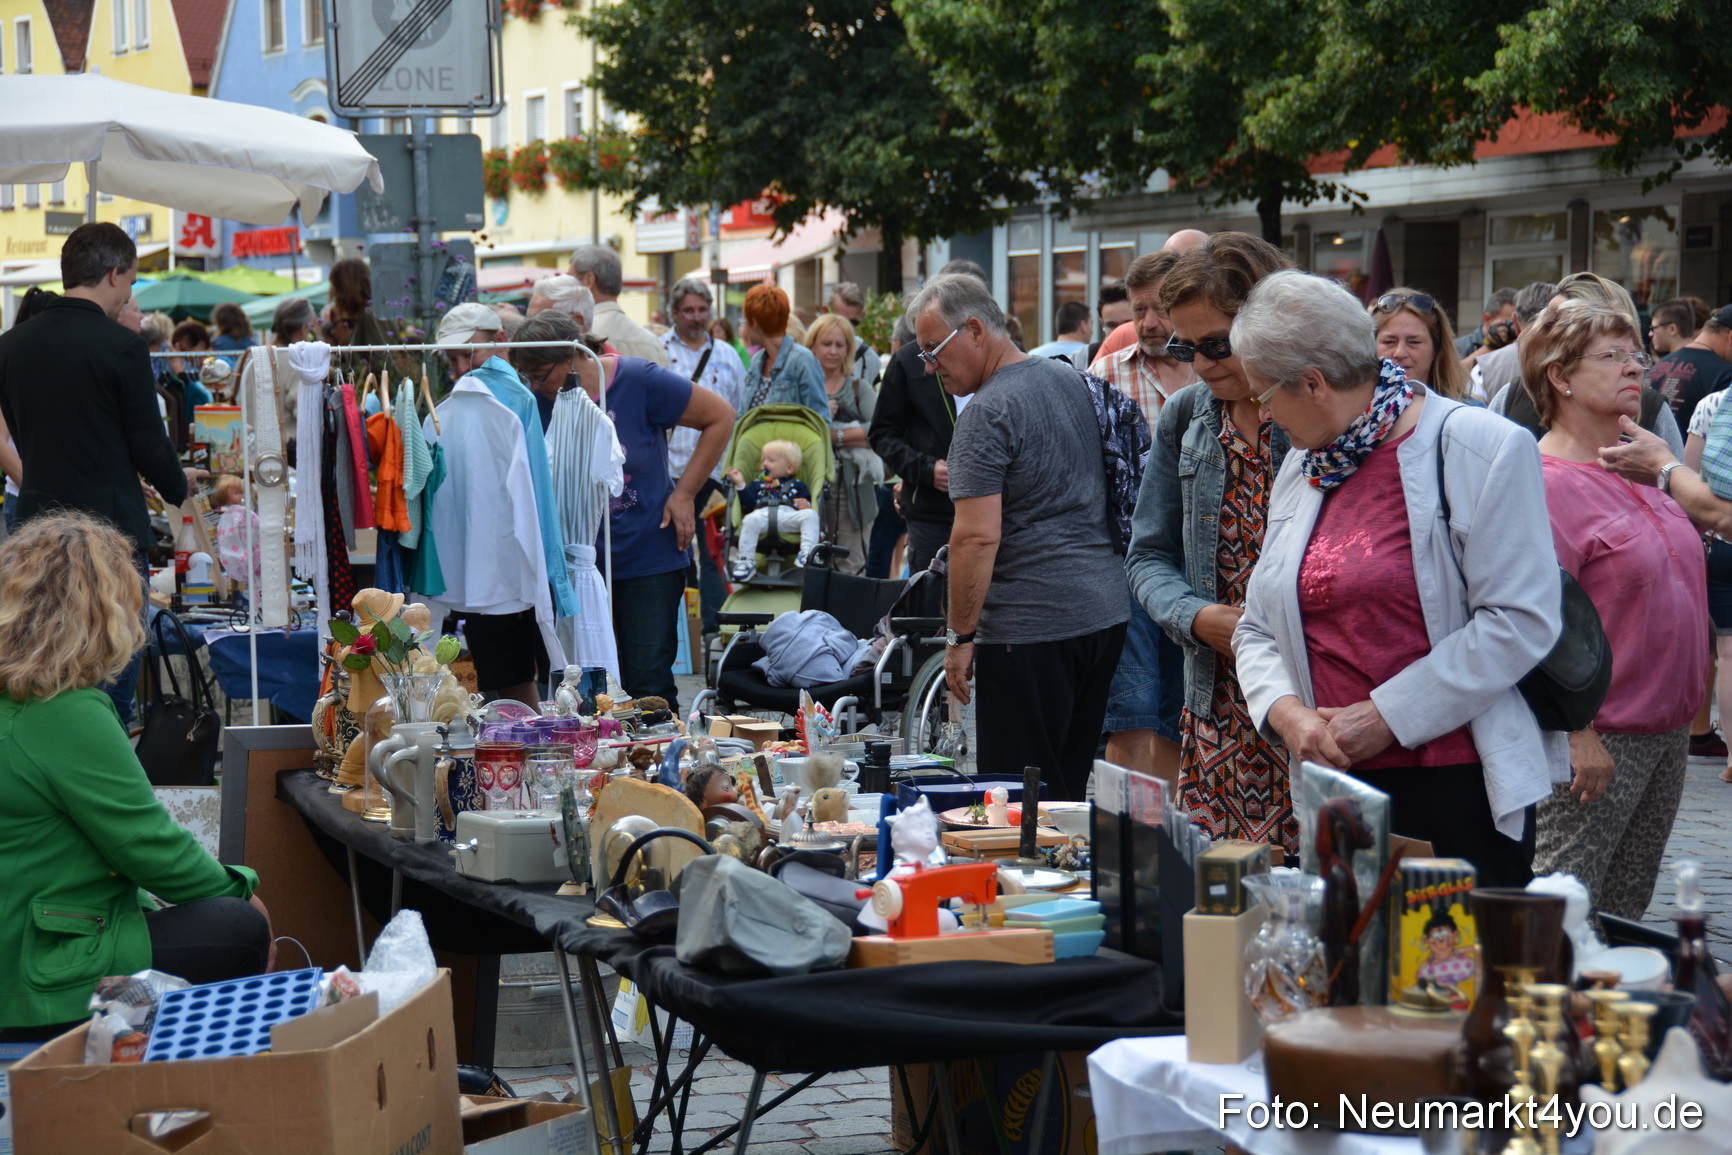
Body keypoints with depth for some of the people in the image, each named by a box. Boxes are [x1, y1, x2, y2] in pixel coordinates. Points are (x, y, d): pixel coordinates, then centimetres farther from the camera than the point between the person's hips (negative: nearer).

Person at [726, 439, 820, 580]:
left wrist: (806, 506, -4)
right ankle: (745, 560, -31)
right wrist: (740, 485, 11)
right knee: (750, 520, -36)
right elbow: (747, 505, 16)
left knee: (810, 515, -29)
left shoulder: (797, 485, 32)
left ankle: (807, 554, -39)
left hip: (789, 517, 0)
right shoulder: (757, 484, 36)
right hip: (762, 514, 0)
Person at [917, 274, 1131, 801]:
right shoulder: (1072, 379, 13)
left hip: (1031, 625, -9)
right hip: (1108, 610, 9)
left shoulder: (987, 413, -14)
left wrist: (960, 636, -11)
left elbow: (978, 537, -20)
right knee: (1073, 786, 15)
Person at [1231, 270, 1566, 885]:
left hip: (1460, 784, -6)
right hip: (1339, 785, 6)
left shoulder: (1482, 449, -9)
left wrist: (1387, 716, -15)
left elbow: (1520, 620, -15)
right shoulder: (1301, 471, 14)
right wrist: (1288, 712, -5)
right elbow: (1258, 628, 16)